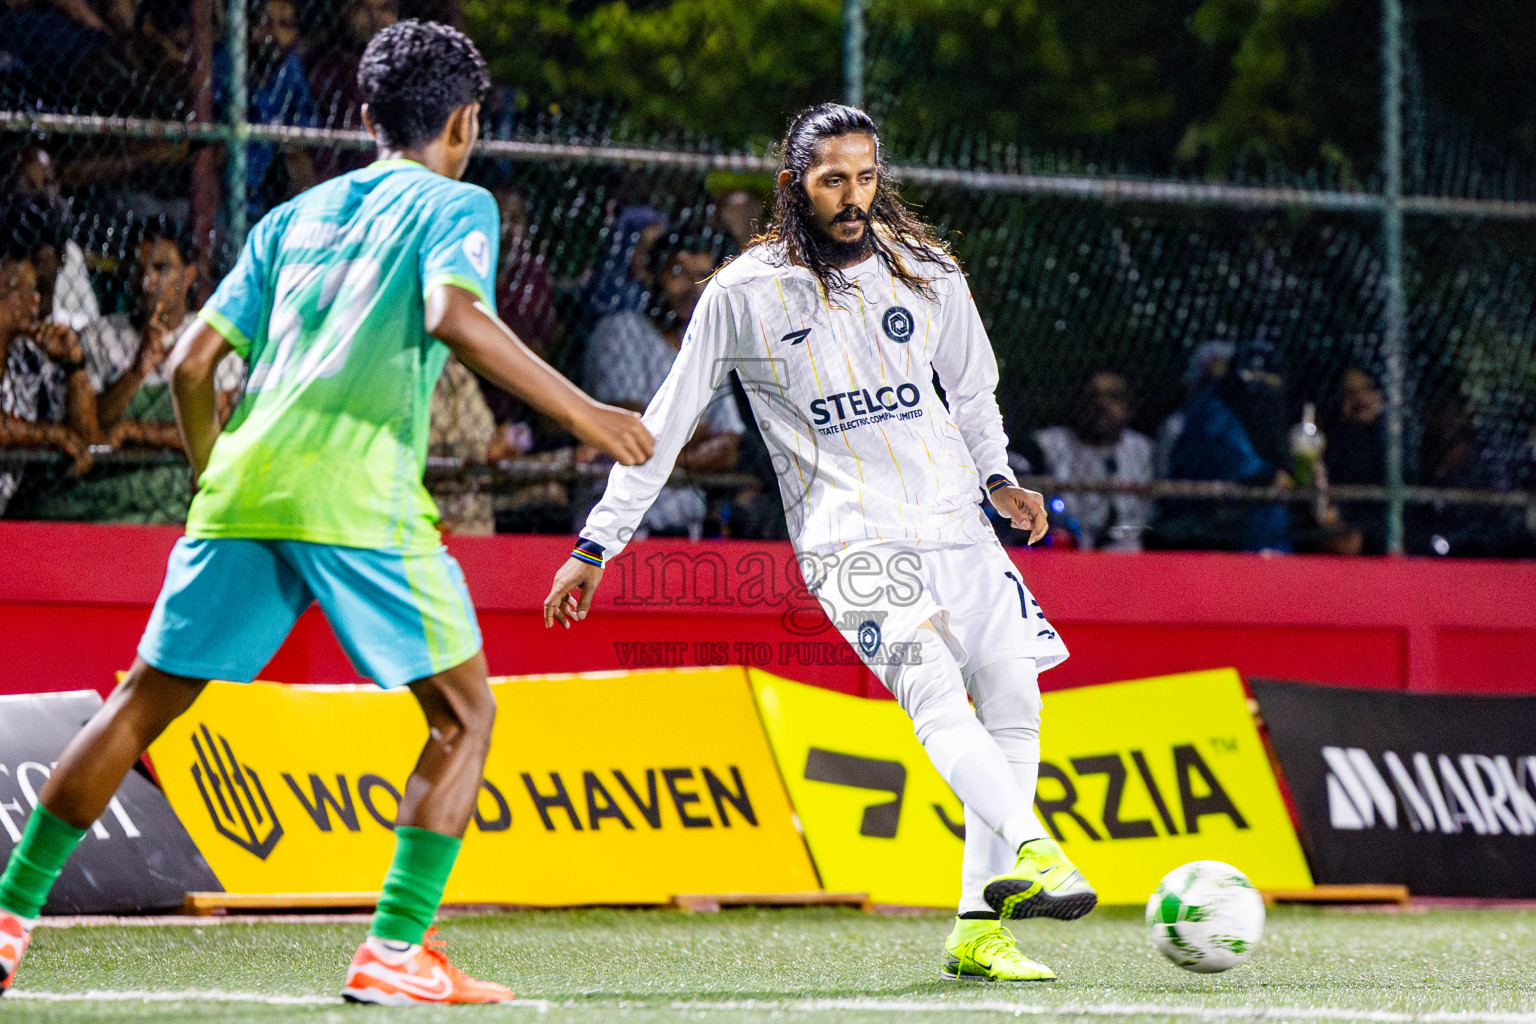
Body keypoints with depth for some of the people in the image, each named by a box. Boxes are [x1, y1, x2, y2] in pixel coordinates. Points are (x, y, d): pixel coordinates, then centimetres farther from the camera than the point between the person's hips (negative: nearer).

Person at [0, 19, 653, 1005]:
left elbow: (192, 361, 20)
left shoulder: (294, 217, 24)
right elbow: (454, 317, -13)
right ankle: (396, 951, -7)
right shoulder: (456, 204, 8)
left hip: (243, 481, 6)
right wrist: (582, 412, -10)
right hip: (358, 492, -6)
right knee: (464, 711, 3)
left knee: (145, 701, 16)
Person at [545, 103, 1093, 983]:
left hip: (954, 522, 5)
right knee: (936, 691, -27)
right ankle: (1034, 852, -46)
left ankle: (979, 928, 9)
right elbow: (666, 424, 3)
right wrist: (599, 545, 3)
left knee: (1015, 711, 2)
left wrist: (999, 477, 9)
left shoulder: (925, 271, 8)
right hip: (850, 537, -5)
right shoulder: (744, 294, -2)